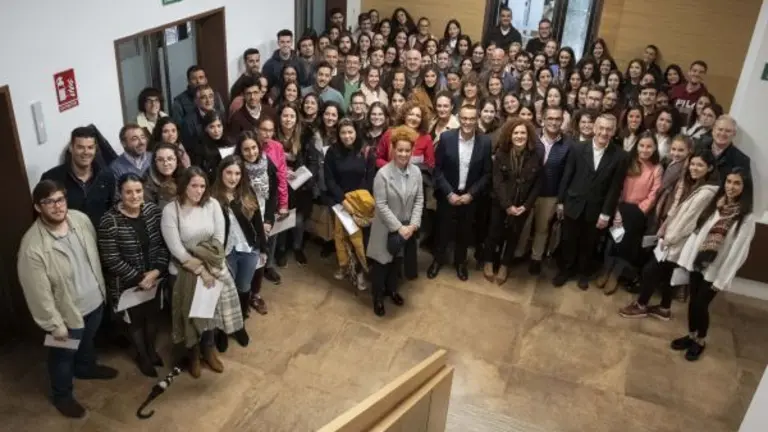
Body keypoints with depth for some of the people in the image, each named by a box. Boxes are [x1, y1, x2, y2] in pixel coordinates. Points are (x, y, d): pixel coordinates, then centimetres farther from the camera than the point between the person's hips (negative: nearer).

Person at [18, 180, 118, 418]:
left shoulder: (80, 219, -13)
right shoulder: (32, 247, -31)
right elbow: (39, 292, -22)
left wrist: (101, 287, 14)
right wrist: (54, 324, -15)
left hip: (95, 299, 6)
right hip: (67, 311, -5)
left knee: (88, 340, 32)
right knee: (64, 355, 20)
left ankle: (86, 368, 61)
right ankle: (61, 395, 45)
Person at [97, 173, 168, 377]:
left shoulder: (154, 211, -8)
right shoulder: (109, 221, -22)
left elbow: (164, 244, -4)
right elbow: (111, 260, -21)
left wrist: (157, 271, -16)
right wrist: (139, 278, -19)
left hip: (154, 278, 4)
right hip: (127, 283, -4)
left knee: (153, 315, 22)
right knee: (136, 320, 17)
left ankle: (151, 349, 48)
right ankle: (142, 355, 41)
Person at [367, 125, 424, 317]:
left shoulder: (416, 172, -6)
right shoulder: (383, 173, -19)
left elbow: (419, 200, -1)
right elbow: (381, 205, -20)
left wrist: (413, 225, -12)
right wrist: (399, 227, -21)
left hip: (407, 227, 4)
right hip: (386, 228, -4)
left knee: (397, 260, 22)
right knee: (381, 262, 9)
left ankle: (391, 289, 44)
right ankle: (378, 297, 28)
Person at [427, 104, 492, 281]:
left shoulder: (485, 142, -10)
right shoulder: (446, 138, -12)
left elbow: (487, 173, -4)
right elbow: (437, 169, -8)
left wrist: (471, 194, -12)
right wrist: (449, 193, -14)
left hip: (470, 196, 1)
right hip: (447, 195, -1)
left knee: (464, 232, 16)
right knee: (443, 230, 13)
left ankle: (460, 262, 39)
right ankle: (437, 260, 36)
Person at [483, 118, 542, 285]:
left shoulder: (535, 157, -7)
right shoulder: (501, 154, -9)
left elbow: (537, 184, -3)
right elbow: (497, 182, -13)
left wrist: (526, 206, -12)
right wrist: (507, 205, -18)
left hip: (522, 206, 1)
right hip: (500, 203, -1)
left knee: (513, 237, 14)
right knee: (494, 234, 10)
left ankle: (504, 266, 34)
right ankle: (488, 262, 34)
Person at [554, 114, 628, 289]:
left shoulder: (619, 156, -9)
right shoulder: (579, 149, -7)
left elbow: (615, 188, -7)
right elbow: (567, 177, -1)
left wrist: (606, 214, -8)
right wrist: (560, 202, 1)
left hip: (596, 209, 0)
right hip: (573, 205, 1)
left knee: (588, 244, 16)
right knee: (569, 241, 13)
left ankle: (583, 272, 37)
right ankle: (566, 270, 34)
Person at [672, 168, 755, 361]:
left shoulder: (747, 217, -13)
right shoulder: (715, 205, 3)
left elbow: (738, 251, -12)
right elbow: (698, 232, 7)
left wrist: (722, 279, -12)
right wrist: (686, 257, 4)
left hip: (715, 269, -4)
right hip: (697, 262, 4)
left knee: (701, 304, 2)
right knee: (693, 301, 12)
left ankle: (700, 341, 24)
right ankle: (691, 335, 31)